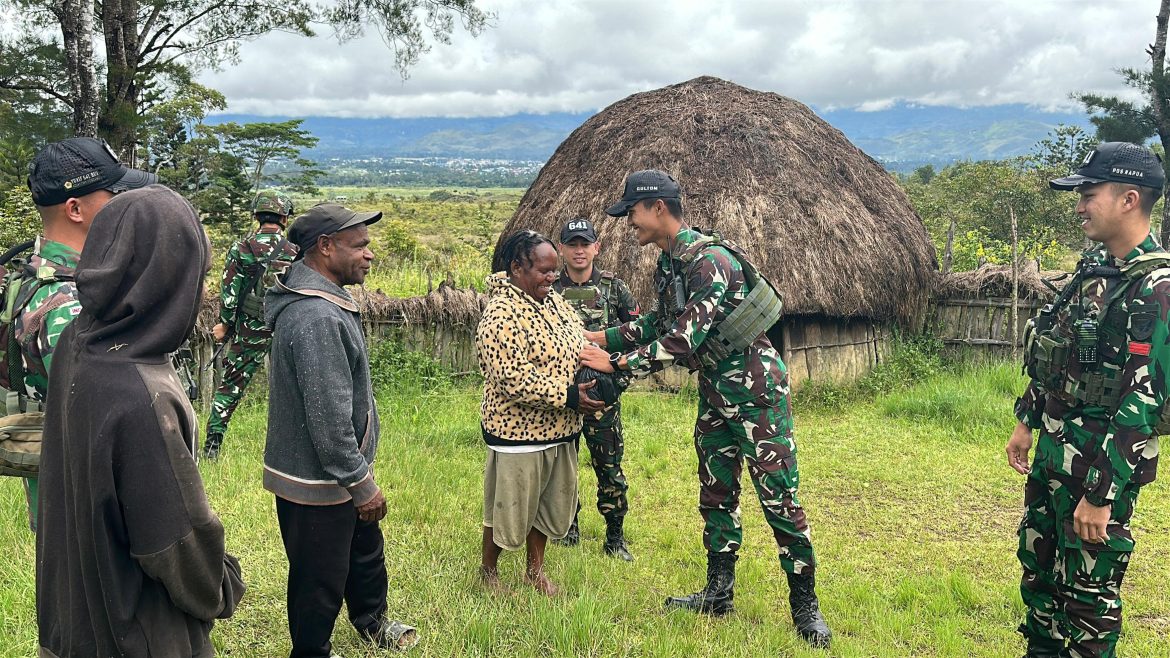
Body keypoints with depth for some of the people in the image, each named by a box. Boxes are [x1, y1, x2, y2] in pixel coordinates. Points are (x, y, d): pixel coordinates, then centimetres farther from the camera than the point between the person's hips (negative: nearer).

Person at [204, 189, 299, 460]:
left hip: (248, 331, 0)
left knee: (230, 385, 8)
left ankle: (212, 445, 8)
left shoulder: (240, 249, -7)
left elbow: (229, 292, -6)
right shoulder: (295, 251, -5)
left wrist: (224, 324, 7)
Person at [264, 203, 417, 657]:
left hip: (340, 472, 11)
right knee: (320, 580, 9)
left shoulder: (323, 302, 7)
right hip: (318, 483, -11)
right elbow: (328, 416, -29)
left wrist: (360, 472, 23)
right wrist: (360, 482, -21)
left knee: (365, 551, 28)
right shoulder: (317, 318, -28)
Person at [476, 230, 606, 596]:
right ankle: (488, 571, 30)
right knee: (509, 506, 8)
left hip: (559, 429, 8)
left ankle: (535, 569, 37)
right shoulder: (501, 314, -21)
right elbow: (513, 378, -27)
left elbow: (579, 345, 15)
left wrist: (596, 380, -4)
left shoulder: (553, 300, 6)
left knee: (552, 502, 19)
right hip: (518, 433, -8)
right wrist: (568, 396, -26)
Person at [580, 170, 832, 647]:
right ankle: (718, 595, 28)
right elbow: (659, 324, 20)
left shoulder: (710, 261, -24)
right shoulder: (666, 265, 6)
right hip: (715, 395, 9)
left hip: (757, 392, -9)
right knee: (716, 497, 15)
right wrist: (601, 336, 11)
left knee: (780, 501, -3)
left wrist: (615, 363, -23)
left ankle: (806, 606, 10)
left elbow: (682, 342, -29)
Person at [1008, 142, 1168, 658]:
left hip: (1101, 461, -9)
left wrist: (1100, 494, -23)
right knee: (1037, 560, 21)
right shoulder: (1095, 266, 7)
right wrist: (1026, 422, 17)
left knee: (1087, 586, 4)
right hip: (1053, 448, 9)